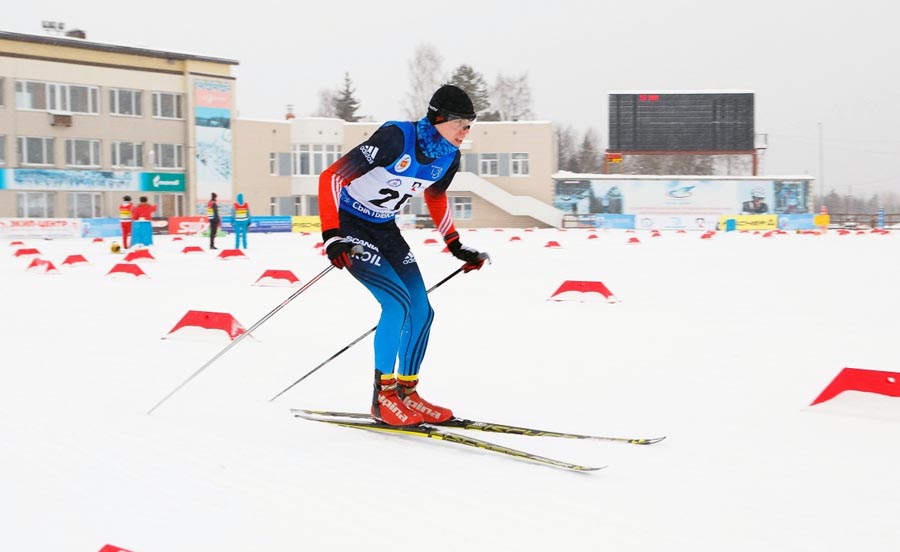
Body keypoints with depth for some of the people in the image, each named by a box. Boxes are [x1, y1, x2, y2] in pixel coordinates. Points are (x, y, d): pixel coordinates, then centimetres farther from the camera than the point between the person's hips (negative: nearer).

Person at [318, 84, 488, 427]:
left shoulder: (449, 157, -5)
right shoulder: (396, 138, -28)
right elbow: (331, 177, -28)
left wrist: (455, 245, 16)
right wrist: (331, 237, -34)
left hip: (385, 230, 8)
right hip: (349, 225, -8)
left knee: (421, 312, 1)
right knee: (398, 302, -20)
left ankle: (407, 393, 16)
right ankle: (383, 396, -9)